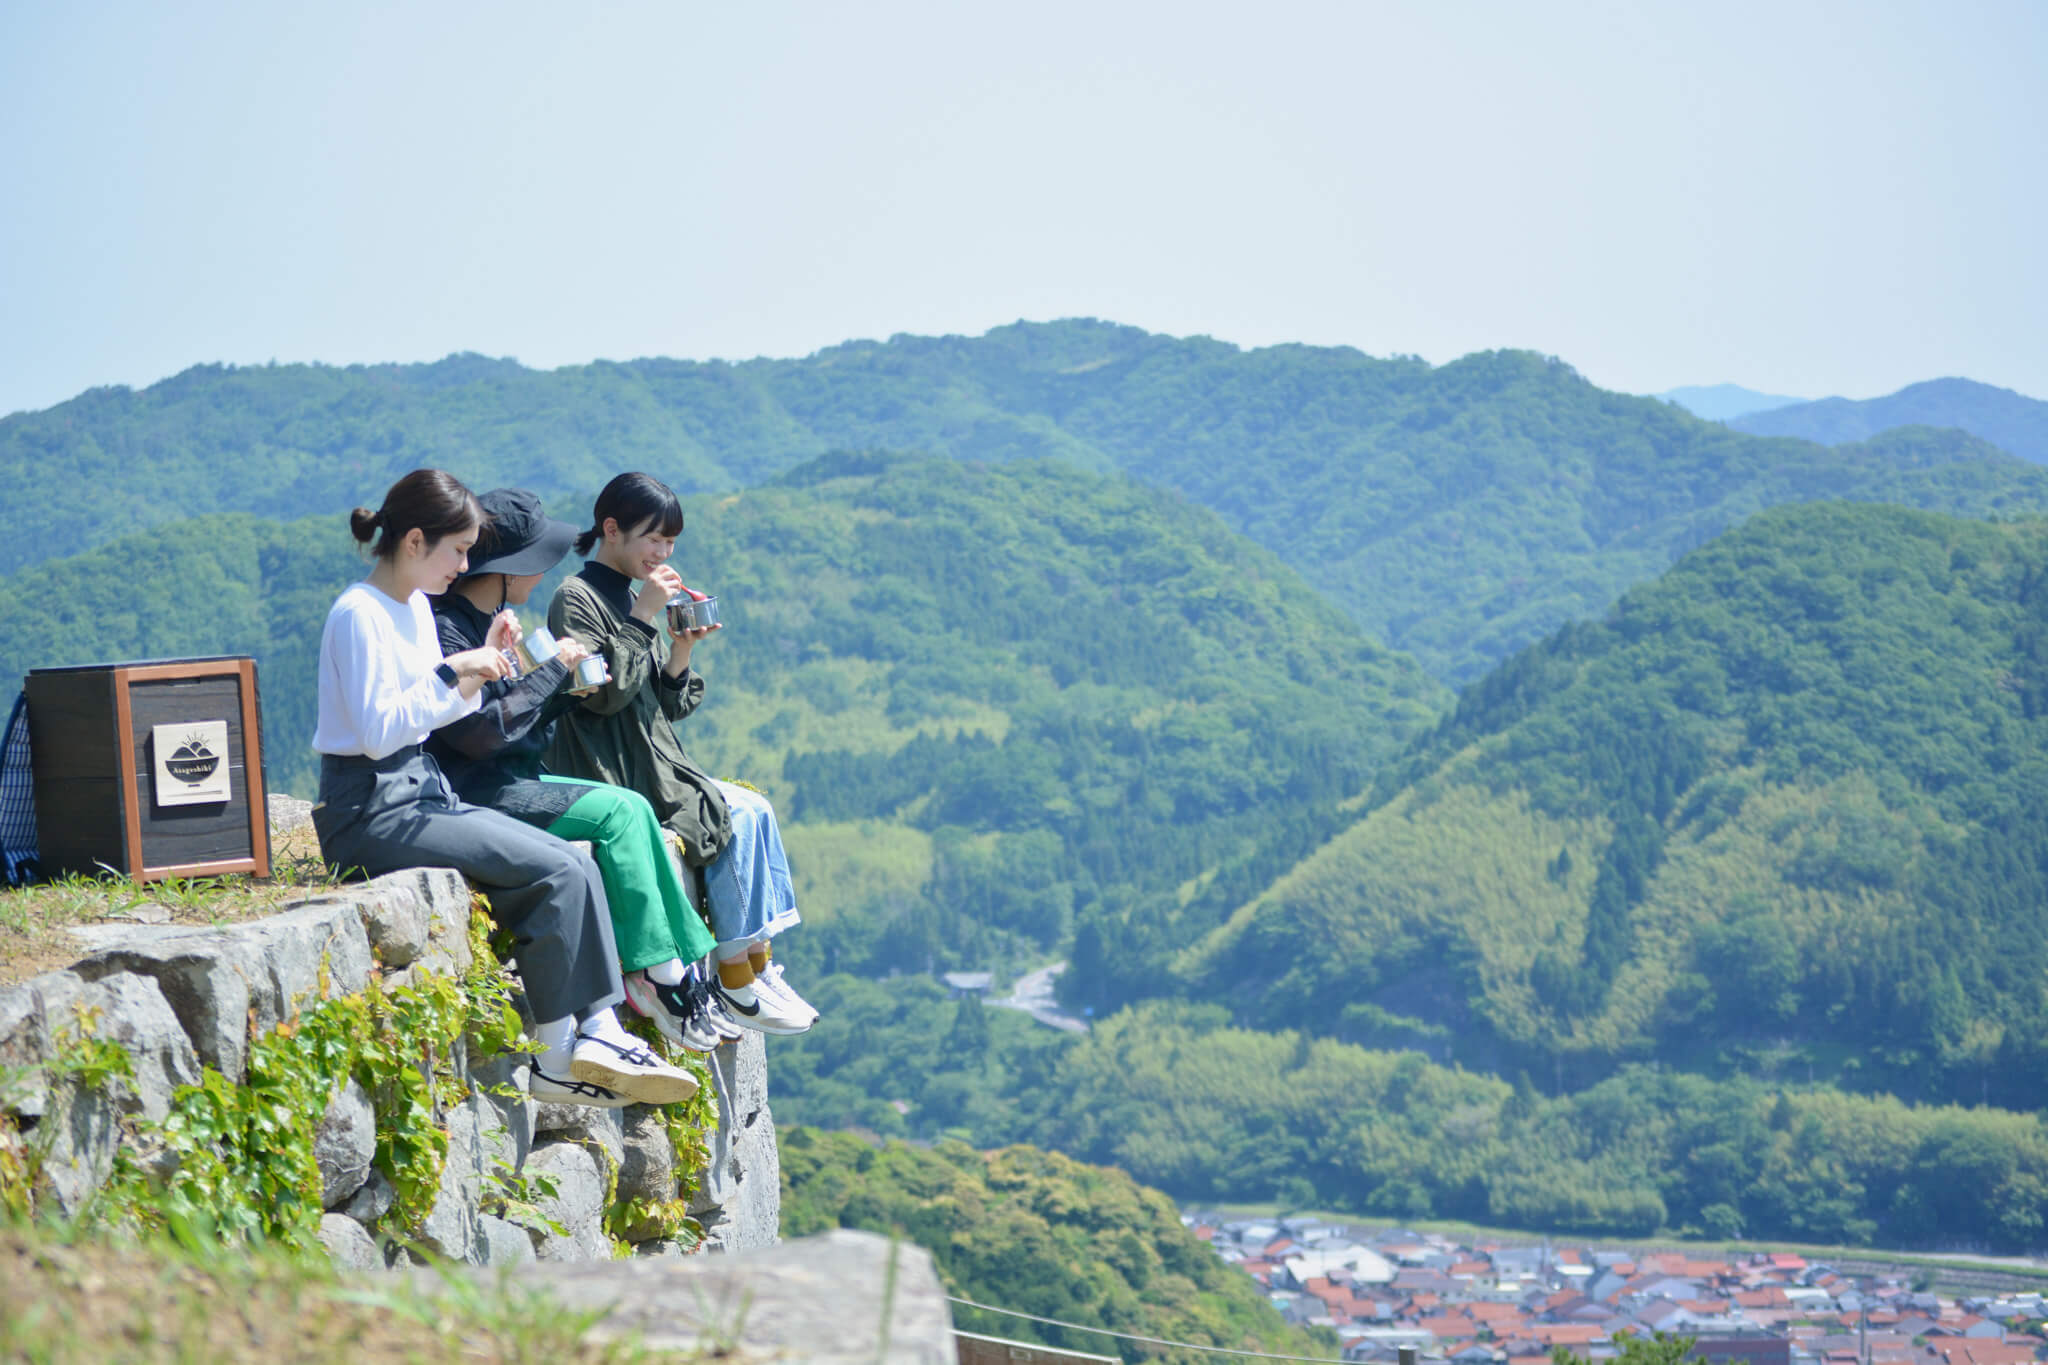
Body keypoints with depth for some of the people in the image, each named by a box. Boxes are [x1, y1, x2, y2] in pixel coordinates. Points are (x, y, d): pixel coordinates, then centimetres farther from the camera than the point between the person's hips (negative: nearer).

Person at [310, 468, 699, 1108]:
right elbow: (377, 732, -21)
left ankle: (598, 1033, -14)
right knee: (553, 872, -20)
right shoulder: (360, 613, -13)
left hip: (422, 791, 9)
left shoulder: (416, 605, 15)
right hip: (369, 811, -9)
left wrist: (479, 668, 6)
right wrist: (453, 671, -21)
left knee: (575, 867, -9)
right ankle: (557, 1059, -13)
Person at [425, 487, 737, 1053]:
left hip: (509, 780, 9)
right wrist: (552, 670, -15)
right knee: (617, 811, -17)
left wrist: (569, 689, 1)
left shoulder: (491, 620, 14)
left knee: (631, 809, -6)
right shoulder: (444, 628, -16)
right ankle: (657, 973, -11)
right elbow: (480, 733, -22)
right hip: (469, 793, -9)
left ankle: (676, 972, -11)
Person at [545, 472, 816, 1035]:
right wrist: (644, 619, -18)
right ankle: (735, 979, -12)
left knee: (755, 810, -4)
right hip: (610, 780, -9)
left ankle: (759, 964, -5)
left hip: (652, 770, 9)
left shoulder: (631, 601, 17)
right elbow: (604, 694, -20)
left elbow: (666, 707, 15)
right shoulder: (577, 600, -9)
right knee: (735, 816, -18)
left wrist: (681, 651, -2)